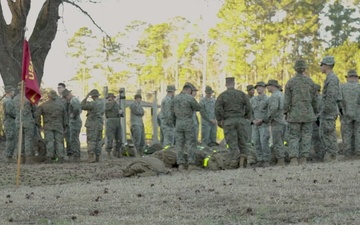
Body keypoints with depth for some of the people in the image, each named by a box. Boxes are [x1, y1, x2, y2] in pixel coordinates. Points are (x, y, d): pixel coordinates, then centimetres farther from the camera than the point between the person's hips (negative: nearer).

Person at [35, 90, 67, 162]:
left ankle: (49, 157, -6)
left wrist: (39, 125, 7)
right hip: (58, 126, 1)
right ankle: (60, 158, -1)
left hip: (48, 127, -1)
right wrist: (64, 126, 18)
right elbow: (65, 116, 11)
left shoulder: (43, 105, 0)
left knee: (49, 142, -1)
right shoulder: (61, 105, 7)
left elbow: (37, 115, -2)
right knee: (59, 141, 3)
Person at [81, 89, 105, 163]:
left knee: (91, 141, -7)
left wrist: (86, 98, -5)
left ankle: (91, 157, -13)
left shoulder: (93, 103, -15)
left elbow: (82, 106, -10)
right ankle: (97, 157, 9)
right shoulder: (102, 103, 12)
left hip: (92, 125, -8)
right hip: (100, 124, 8)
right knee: (98, 141, 10)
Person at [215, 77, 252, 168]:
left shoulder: (222, 95, 1)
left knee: (232, 143, 3)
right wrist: (247, 118, 9)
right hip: (241, 120, 1)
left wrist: (219, 121, 1)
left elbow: (218, 109, -9)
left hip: (228, 121, -1)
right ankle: (241, 164, 7)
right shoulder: (241, 94, 4)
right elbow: (248, 107, -3)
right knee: (243, 141, 9)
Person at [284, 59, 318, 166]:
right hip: (308, 113, 1)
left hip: (294, 114, -1)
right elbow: (315, 99, 7)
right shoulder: (310, 81, 2)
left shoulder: (290, 82, -3)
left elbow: (287, 100, -4)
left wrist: (285, 113, 4)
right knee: (306, 136, 5)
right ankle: (303, 159, -1)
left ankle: (293, 159, -10)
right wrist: (315, 112, 18)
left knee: (293, 137, 3)